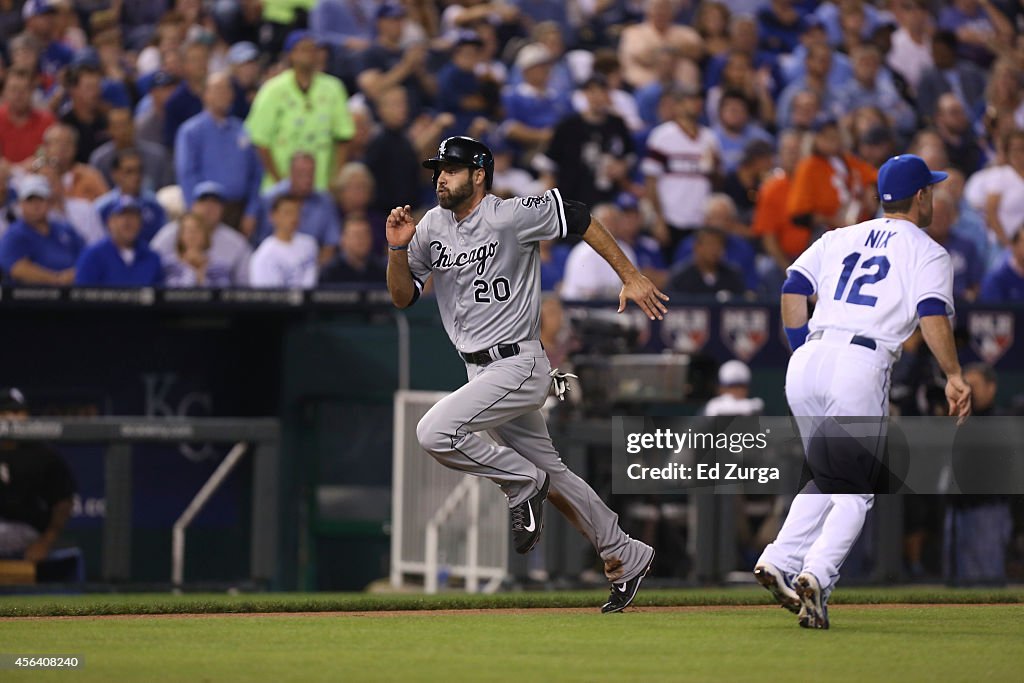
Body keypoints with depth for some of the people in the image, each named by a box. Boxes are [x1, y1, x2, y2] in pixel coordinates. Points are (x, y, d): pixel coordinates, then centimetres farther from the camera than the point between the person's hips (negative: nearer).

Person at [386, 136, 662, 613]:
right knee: (550, 473, 14)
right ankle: (626, 558, 26)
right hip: (481, 371, 8)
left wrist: (630, 278, -7)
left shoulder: (511, 217, -14)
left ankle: (523, 485, -4)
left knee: (435, 432, -24)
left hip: (518, 364, -8)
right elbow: (403, 297, 8)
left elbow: (578, 219, -7)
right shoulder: (432, 227, 6)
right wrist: (398, 249, -10)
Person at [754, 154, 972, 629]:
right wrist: (953, 376, -10)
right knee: (855, 489, 2)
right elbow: (933, 314, -8)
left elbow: (793, 290, 14)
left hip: (806, 363, 5)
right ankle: (816, 576, -19)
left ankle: (780, 561, 0)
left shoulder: (840, 239, 22)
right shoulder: (926, 252, 8)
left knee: (827, 479, 19)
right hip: (861, 365, -5)